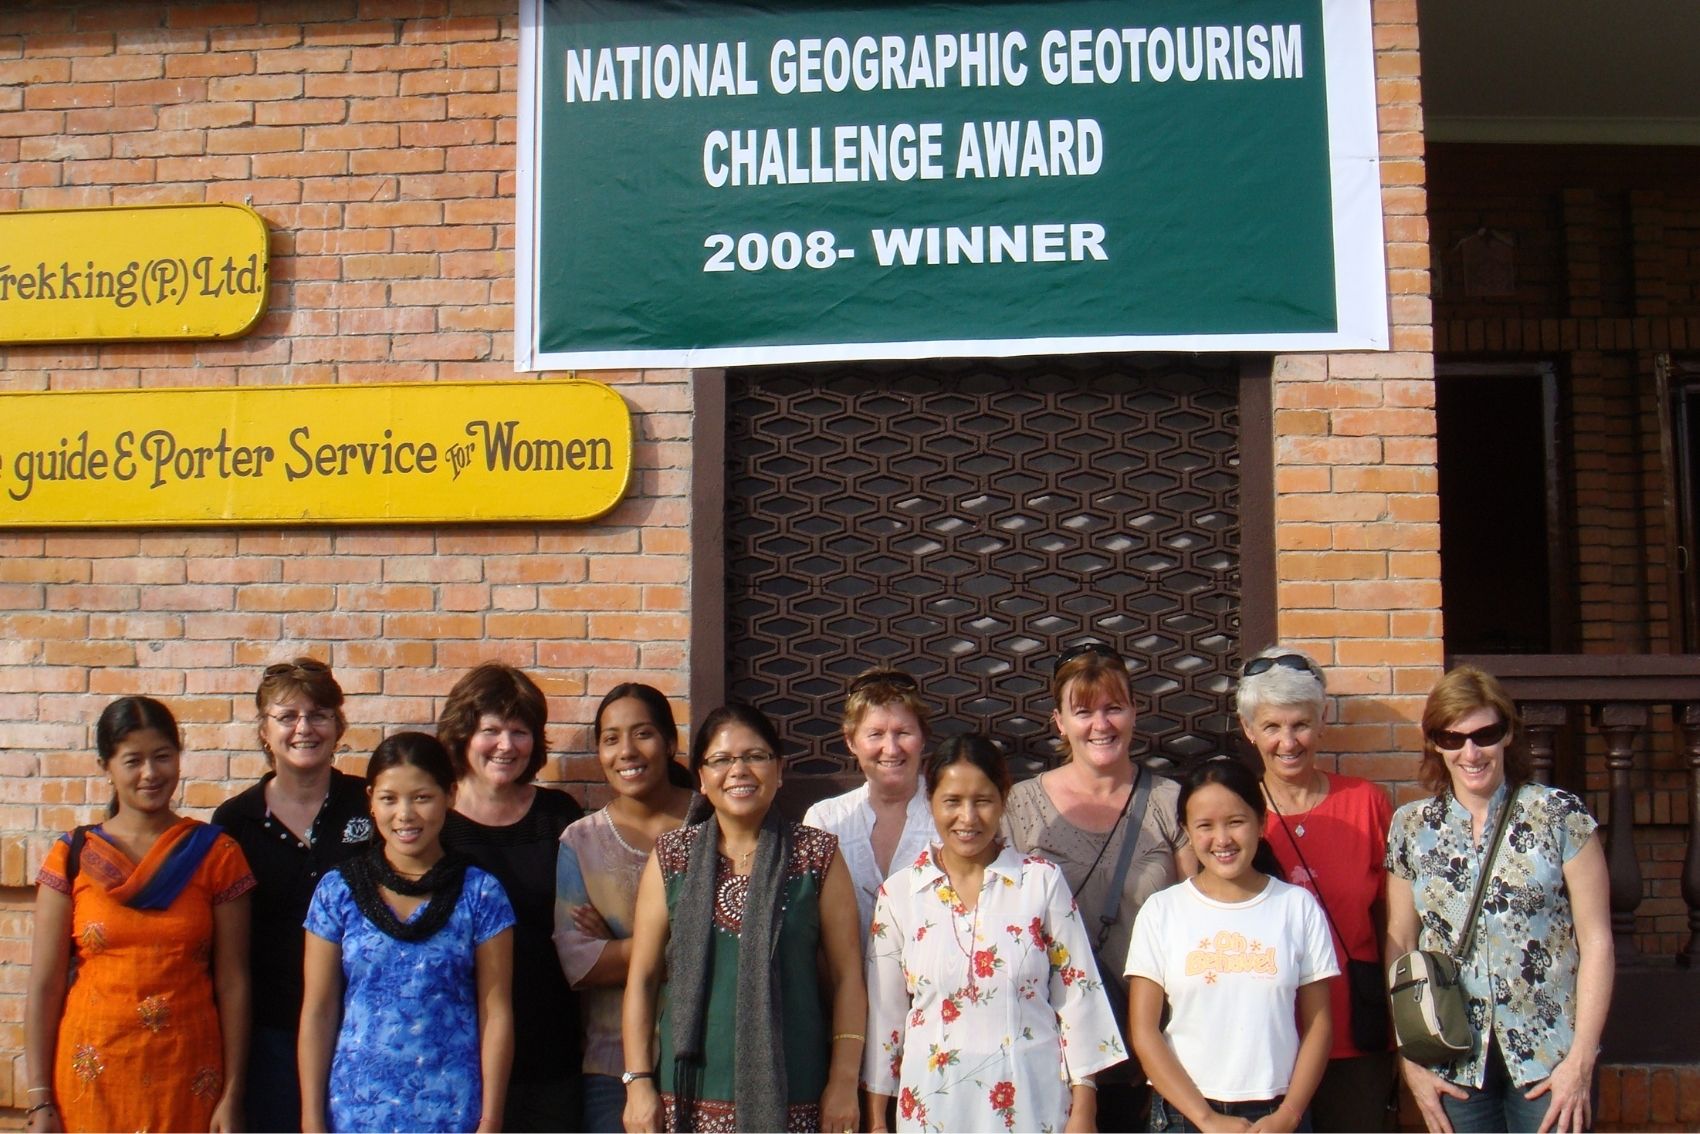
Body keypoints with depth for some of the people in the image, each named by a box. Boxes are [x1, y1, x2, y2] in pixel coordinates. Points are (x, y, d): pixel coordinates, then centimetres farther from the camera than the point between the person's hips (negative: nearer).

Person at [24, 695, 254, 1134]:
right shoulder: (72, 856, 1)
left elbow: (233, 982, -2)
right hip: (93, 1077, 1)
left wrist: (232, 1097, -5)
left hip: (188, 1077, 0)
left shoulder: (215, 853, -1)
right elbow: (44, 985, 0)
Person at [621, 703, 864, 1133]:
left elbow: (846, 974, 0)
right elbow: (642, 977, 5)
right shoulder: (672, 857, 4)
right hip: (691, 1094, 1)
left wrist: (844, 1081, -4)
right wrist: (638, 1080, 0)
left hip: (791, 1095, -1)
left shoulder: (817, 855, 0)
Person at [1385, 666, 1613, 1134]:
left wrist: (1581, 1060, -8)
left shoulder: (1559, 814, -4)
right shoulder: (1410, 827, 2)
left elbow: (1597, 941, -4)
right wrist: (1410, 1060, 0)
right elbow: (1398, 948, 5)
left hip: (1549, 1061, -2)